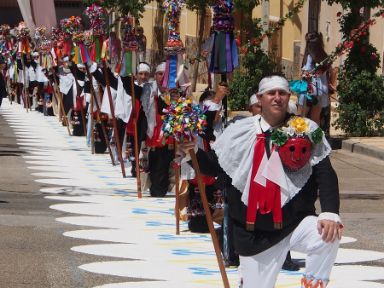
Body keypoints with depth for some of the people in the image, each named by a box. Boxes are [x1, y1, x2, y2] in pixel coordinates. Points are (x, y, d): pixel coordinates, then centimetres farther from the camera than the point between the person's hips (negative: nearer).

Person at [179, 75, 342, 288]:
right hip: (255, 232, 1)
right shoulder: (239, 132, 1)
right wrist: (194, 153, -9)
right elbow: (215, 166, 11)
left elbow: (325, 174, -7)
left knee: (328, 235, -32)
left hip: (295, 222, -1)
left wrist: (330, 213, -20)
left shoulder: (306, 130, -4)